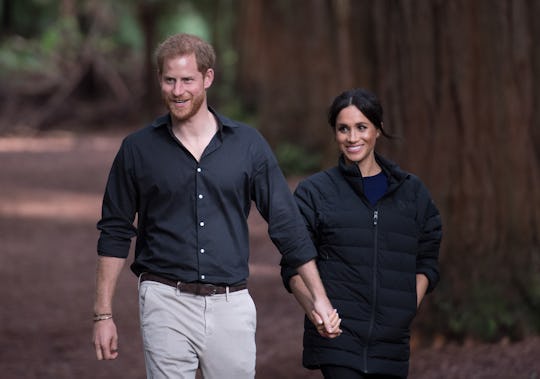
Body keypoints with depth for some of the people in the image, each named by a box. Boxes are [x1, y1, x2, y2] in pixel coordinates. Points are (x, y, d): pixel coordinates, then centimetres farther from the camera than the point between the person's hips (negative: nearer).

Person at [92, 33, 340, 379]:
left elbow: (286, 223, 6)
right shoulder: (138, 149, 3)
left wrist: (319, 297, 3)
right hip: (166, 302, -1)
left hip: (231, 305, 1)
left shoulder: (247, 144, 4)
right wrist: (103, 314, 3)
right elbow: (115, 233, 7)